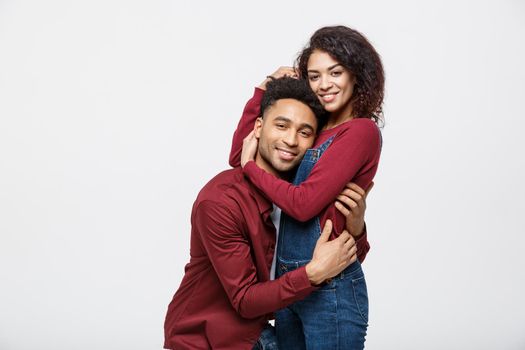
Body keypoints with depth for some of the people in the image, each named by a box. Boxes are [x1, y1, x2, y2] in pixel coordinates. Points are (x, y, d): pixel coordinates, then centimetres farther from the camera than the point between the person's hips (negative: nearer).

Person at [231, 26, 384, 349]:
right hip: (287, 280, 8)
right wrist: (263, 91, 4)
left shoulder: (361, 131, -13)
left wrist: (251, 166, -7)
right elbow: (238, 156, 11)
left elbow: (303, 204, -20)